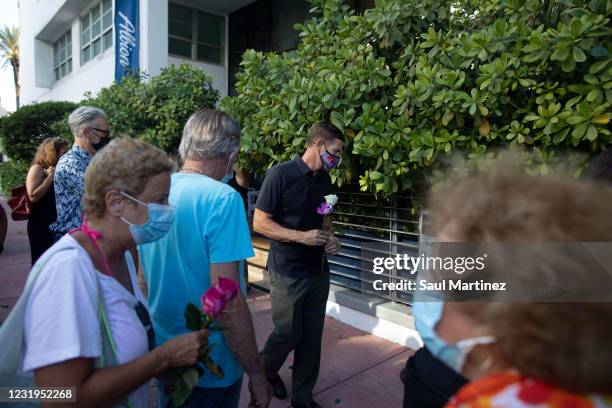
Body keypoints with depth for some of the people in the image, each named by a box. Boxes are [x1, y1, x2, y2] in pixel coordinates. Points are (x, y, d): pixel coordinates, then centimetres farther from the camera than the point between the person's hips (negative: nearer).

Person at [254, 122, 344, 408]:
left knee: (312, 337, 11)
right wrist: (301, 237, -23)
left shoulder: (324, 179, 6)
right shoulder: (280, 174, -15)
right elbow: (259, 223, -14)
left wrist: (330, 237, -3)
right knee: (288, 334, 8)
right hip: (288, 274, -6)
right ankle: (265, 370, 40)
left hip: (319, 272, 6)